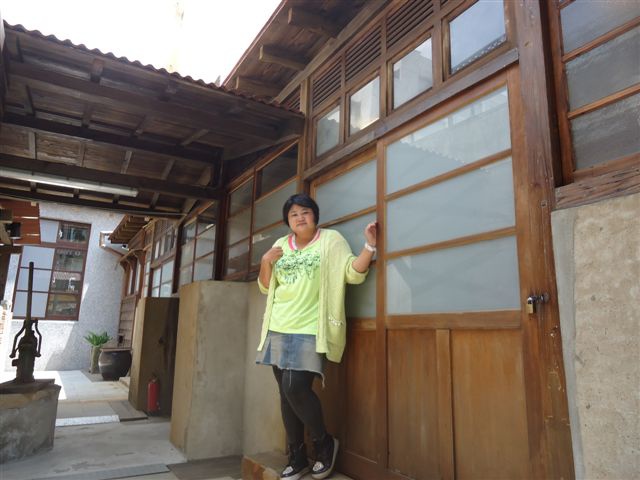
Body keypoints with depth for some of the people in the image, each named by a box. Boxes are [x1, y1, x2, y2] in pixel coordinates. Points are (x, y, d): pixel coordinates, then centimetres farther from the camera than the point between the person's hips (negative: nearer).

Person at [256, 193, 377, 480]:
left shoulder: (331, 240, 0)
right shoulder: (280, 246, 14)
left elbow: (353, 273, -11)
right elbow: (265, 287, 17)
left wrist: (370, 245, -24)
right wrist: (266, 261, -1)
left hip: (309, 331, -5)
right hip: (279, 330, 6)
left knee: (295, 388, -16)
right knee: (286, 393, 8)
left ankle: (325, 443, 10)